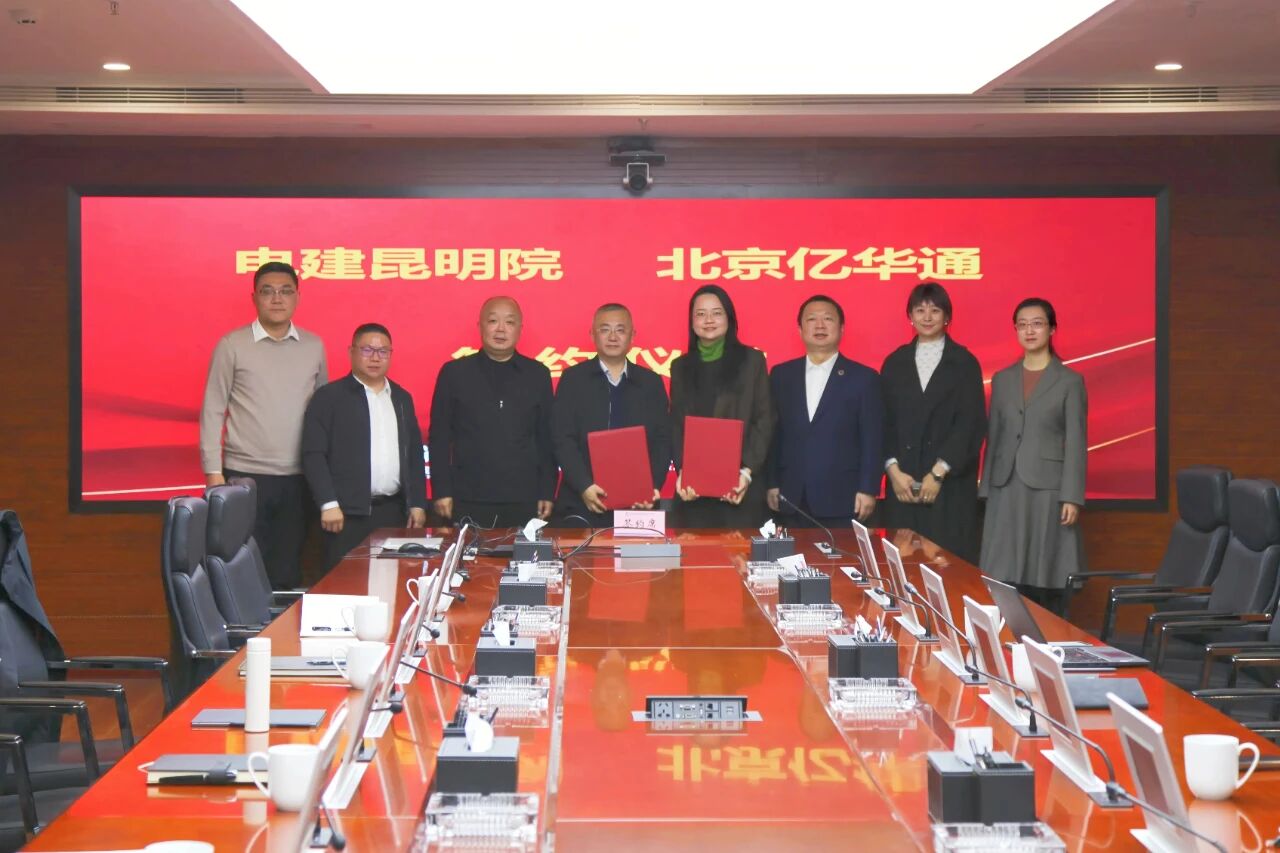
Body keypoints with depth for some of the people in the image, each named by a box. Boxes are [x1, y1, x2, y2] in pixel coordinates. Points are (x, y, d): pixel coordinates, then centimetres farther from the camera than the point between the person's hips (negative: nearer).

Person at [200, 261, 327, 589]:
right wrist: (213, 472, -6)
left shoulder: (313, 346, 8)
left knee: (287, 574, 7)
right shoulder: (232, 346, -1)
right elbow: (212, 410, 0)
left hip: (297, 479, 3)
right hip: (245, 476, -3)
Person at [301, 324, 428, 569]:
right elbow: (313, 454, -6)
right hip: (348, 513, -4)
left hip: (394, 512, 5)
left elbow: (414, 454, 19)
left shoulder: (402, 398, 17)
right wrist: (328, 504, -14)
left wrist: (417, 503, 11)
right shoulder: (329, 397, 0)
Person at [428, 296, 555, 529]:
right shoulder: (454, 373, 4)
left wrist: (547, 493, 5)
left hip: (525, 501, 1)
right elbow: (439, 437, 4)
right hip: (468, 502, -1)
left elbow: (547, 438, 9)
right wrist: (442, 492, -2)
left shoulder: (538, 375, 8)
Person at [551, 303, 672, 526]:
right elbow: (563, 439, -3)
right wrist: (584, 487, -15)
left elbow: (662, 441, 7)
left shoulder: (651, 382, 11)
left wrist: (654, 487, -8)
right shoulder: (573, 379, 4)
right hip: (582, 504, -1)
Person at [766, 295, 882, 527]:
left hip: (842, 502, -2)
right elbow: (773, 434, 11)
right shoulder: (781, 375, 10)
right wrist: (772, 484, 6)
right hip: (793, 500, 2)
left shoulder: (864, 378, 2)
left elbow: (872, 440, -1)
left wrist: (868, 491, -7)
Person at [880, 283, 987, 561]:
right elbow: (885, 421, 7)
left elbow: (972, 424, -3)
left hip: (951, 482, -2)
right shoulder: (895, 362, 12)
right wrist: (893, 470, -7)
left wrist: (938, 473, -11)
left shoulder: (964, 363, 4)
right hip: (903, 484, 2)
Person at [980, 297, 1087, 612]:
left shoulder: (1070, 381, 1)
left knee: (1047, 582, -2)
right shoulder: (1002, 380, 12)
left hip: (1048, 490, -3)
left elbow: (1076, 443, -3)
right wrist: (986, 491, 7)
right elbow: (993, 438, 13)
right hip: (1007, 490, 3)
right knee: (1006, 579, -1)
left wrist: (1072, 497, -10)